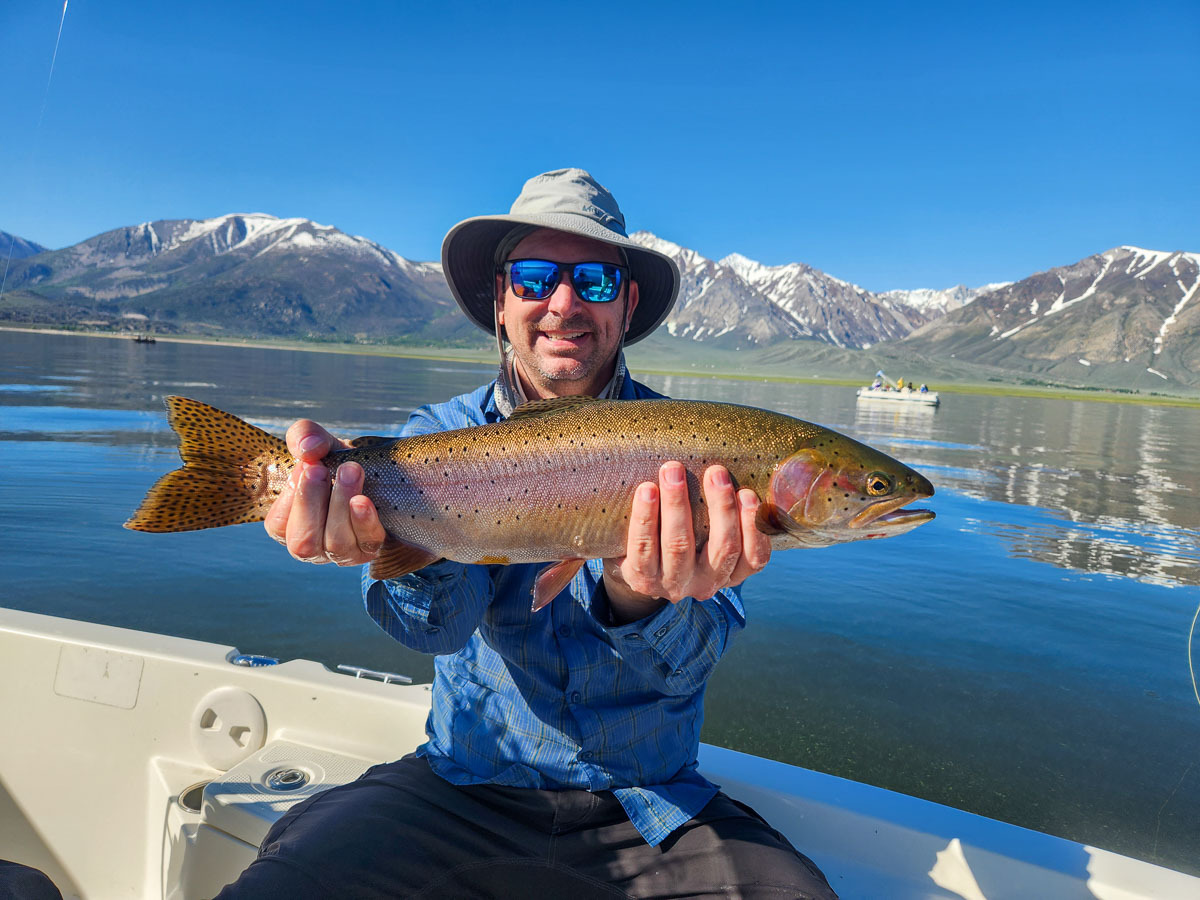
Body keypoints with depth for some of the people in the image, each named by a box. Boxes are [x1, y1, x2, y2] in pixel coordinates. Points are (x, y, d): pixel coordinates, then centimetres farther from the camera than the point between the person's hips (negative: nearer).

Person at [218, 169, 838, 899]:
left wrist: (642, 601, -37)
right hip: (467, 786, 0)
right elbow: (443, 620, -18)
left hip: (650, 805, 1)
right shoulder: (444, 433, -2)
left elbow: (687, 663, -16)